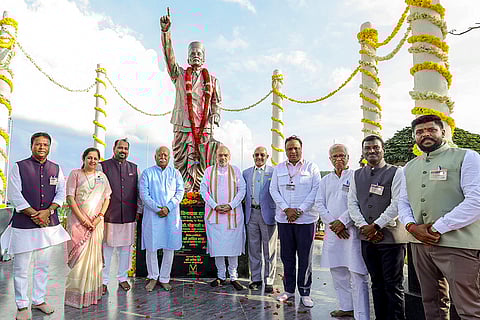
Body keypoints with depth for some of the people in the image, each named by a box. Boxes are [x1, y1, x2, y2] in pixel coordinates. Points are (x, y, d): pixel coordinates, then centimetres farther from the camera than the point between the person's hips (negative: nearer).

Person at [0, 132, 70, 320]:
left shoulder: (56, 169, 9)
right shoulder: (19, 167, -1)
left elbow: (61, 193, 5)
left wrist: (47, 212, -10)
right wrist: (34, 215, -11)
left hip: (49, 223, 3)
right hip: (24, 224, -3)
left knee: (43, 265, 12)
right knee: (21, 268, 4)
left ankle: (39, 300, 27)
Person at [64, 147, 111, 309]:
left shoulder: (102, 176, 12)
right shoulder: (75, 174, 3)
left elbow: (107, 198, 10)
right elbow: (70, 198, -4)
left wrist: (99, 217, -5)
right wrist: (83, 219, -11)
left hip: (96, 223, 3)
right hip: (78, 221, -3)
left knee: (94, 256, 7)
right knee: (78, 257, -3)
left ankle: (92, 293, 18)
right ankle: (75, 294, 10)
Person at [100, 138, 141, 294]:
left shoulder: (133, 168, 11)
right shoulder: (103, 166, 1)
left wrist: (138, 210, 10)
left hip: (128, 216, 3)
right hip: (108, 215, -3)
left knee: (125, 247, 10)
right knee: (106, 247, 4)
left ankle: (122, 277, 25)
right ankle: (103, 280, 18)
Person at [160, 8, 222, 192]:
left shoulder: (211, 79, 18)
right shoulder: (179, 75, 13)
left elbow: (217, 102, 18)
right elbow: (169, 56, 0)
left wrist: (215, 115, 0)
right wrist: (165, 31, -11)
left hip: (205, 128, 1)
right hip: (183, 127, -1)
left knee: (202, 165, 0)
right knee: (183, 164, -3)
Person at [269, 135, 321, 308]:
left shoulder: (311, 167, 3)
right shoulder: (278, 169, 11)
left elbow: (316, 190, -4)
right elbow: (273, 190, 5)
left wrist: (300, 210, -12)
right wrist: (287, 209, -8)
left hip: (306, 218, -2)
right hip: (283, 218, 3)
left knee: (305, 256, 3)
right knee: (287, 255, 10)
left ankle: (304, 291, 17)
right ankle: (289, 289, 23)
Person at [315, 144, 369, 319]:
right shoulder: (325, 180, 15)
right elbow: (319, 204, 8)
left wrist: (343, 222, -13)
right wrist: (332, 223, -5)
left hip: (352, 229, -5)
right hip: (332, 230, 5)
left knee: (357, 274, -5)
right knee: (338, 272, 13)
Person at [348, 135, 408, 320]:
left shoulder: (396, 173, -4)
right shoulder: (357, 175, 11)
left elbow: (397, 204, -12)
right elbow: (352, 203, 6)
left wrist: (376, 226, -14)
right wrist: (364, 227, -7)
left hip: (391, 237, -5)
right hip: (366, 237, 5)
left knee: (393, 286, 3)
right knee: (377, 284, 16)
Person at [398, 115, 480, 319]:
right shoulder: (410, 167, 16)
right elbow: (403, 202, 17)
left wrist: (436, 228, -14)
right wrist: (412, 226, -4)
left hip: (457, 244, -5)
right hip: (420, 243, 6)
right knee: (431, 304, 16)